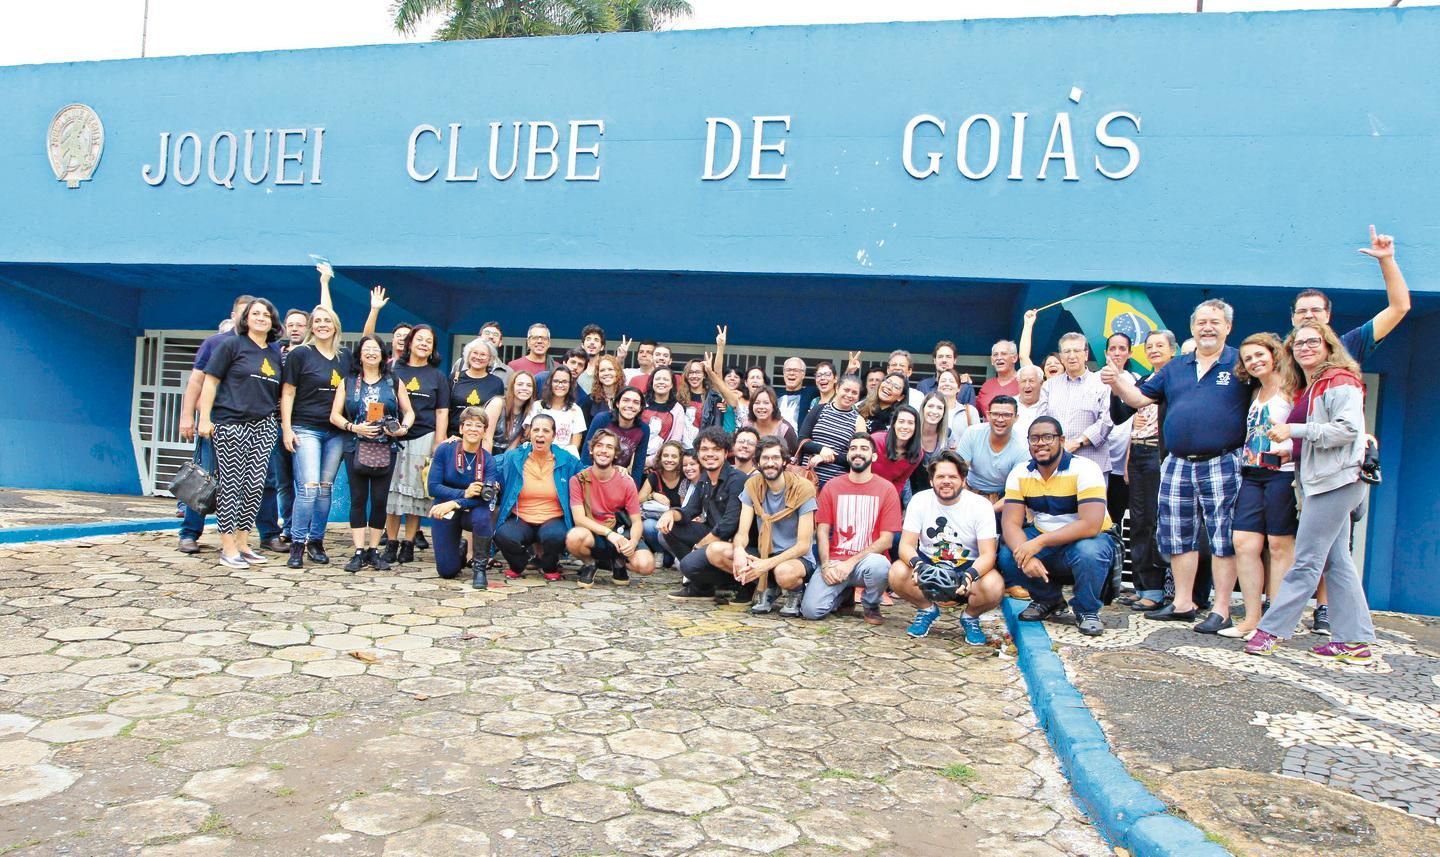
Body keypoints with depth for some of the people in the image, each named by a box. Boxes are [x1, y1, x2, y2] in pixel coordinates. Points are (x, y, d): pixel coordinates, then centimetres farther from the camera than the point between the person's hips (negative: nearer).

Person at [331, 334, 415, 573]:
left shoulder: (393, 382, 9)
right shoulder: (348, 382, 8)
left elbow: (409, 412, 10)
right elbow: (335, 415, 4)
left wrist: (403, 428, -10)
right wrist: (354, 427, -13)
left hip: (385, 448, 0)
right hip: (356, 447, 0)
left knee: (380, 499, 0)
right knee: (358, 498, -1)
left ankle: (374, 551, 9)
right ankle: (359, 552, 2)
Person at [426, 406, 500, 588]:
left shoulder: (488, 460, -11)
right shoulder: (444, 450, -12)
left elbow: (486, 497, -23)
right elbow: (433, 487, -15)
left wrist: (454, 503, -32)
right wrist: (464, 494, -27)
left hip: (471, 512, 0)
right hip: (444, 513, 0)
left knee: (482, 516, -38)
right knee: (447, 571, -2)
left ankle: (479, 567, -14)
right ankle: (460, 548, 35)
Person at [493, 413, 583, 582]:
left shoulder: (566, 460, 2)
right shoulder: (513, 457, 2)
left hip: (553, 520, -1)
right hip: (520, 520, 1)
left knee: (556, 536, -36)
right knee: (503, 536, -32)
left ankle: (549, 567, 4)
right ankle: (518, 564, 8)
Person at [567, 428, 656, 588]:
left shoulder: (627, 482, -3)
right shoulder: (578, 479, -5)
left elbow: (637, 521, -3)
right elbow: (579, 518, -13)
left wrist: (632, 542, -25)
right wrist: (609, 533, -26)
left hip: (620, 534, 1)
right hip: (592, 534, -1)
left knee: (646, 565, -26)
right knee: (574, 536, -37)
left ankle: (618, 563, 11)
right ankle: (589, 563, 0)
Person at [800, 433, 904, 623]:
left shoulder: (887, 489, -2)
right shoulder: (831, 486, 6)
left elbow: (886, 540, -6)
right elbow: (822, 531, 4)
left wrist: (851, 562, -14)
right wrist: (826, 565, -12)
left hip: (867, 561, -1)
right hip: (835, 561, 2)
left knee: (879, 565, -38)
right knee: (811, 610, -20)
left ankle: (871, 605, -2)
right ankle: (844, 590, 16)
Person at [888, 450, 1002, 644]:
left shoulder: (980, 505, -13)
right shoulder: (919, 500, -9)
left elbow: (988, 554, -16)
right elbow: (906, 545, -12)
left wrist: (970, 576, -38)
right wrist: (918, 565, -36)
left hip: (968, 568, -1)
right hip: (928, 564, 1)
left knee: (994, 587, -33)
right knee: (897, 573, -29)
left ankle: (970, 617, 5)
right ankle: (927, 609, 4)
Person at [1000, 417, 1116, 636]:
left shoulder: (1085, 470, -21)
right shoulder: (1020, 474, -6)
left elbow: (1091, 525, -31)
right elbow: (1010, 523, -13)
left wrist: (1039, 542, -37)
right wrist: (1025, 555, -34)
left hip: (1086, 539, -4)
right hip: (1042, 540, 4)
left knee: (1088, 552, -38)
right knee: (1007, 556, -22)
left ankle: (1087, 611, -6)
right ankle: (1048, 599, 9)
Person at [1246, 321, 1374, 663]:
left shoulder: (1340, 381, -8)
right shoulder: (1309, 388, 20)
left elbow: (1348, 428, -19)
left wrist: (1294, 430, -18)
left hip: (1336, 481, -10)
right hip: (1323, 482, 10)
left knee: (1306, 561, -6)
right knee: (1337, 562, 9)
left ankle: (1271, 631, -5)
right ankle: (1355, 641, 13)